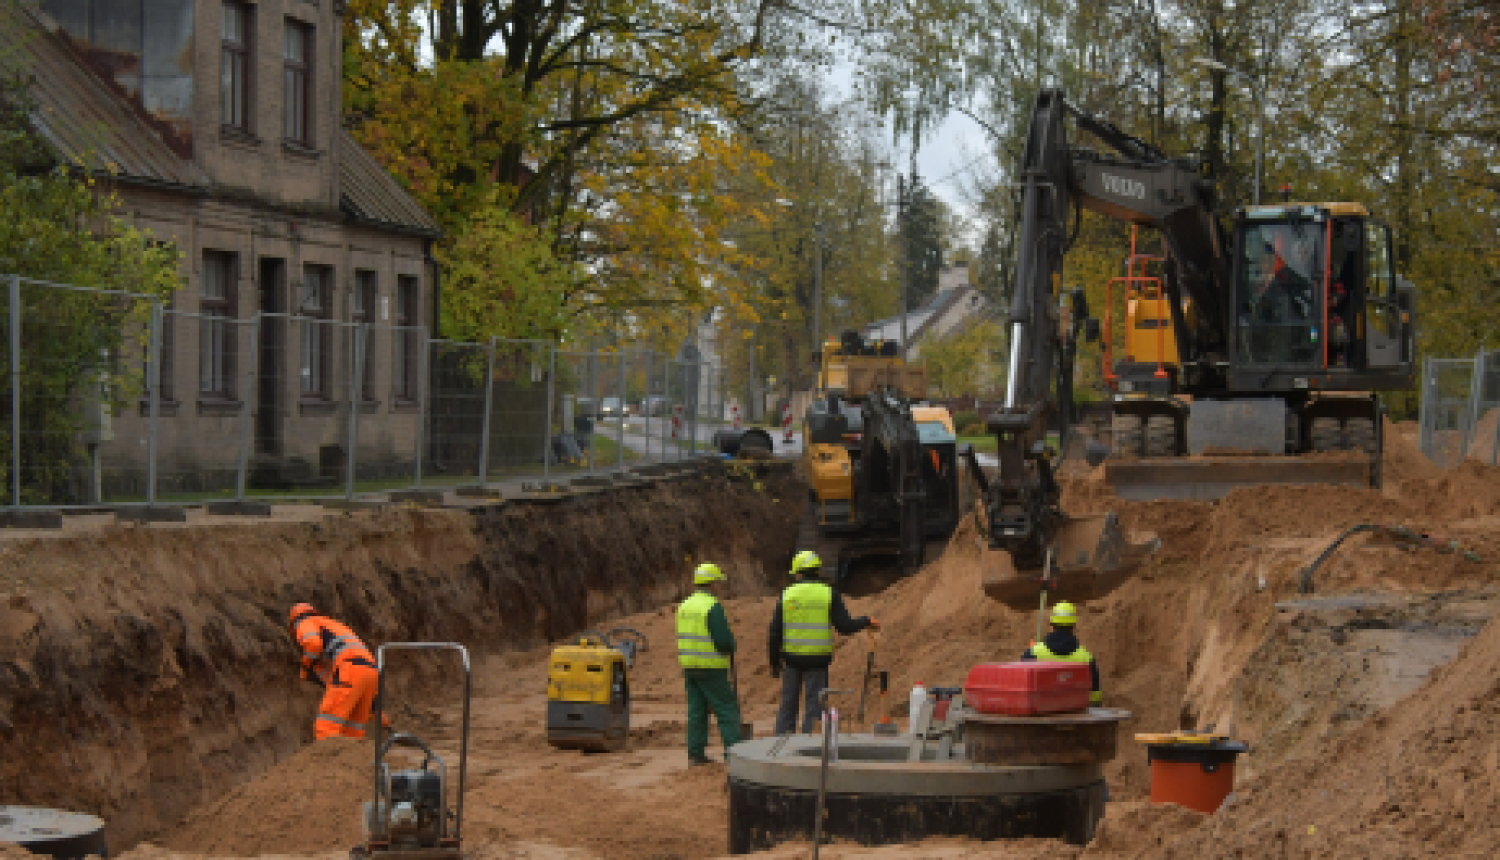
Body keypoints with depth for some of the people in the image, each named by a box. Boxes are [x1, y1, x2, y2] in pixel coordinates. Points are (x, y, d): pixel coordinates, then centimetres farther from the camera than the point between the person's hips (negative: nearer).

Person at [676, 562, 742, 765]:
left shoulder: (685, 606, 10)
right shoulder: (713, 607, -16)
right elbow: (724, 640, -21)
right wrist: (729, 649, 3)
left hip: (689, 665, 7)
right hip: (711, 667, -7)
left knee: (697, 711, 9)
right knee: (727, 709, -1)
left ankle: (695, 753, 7)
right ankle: (733, 750, -4)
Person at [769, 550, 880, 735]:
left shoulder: (787, 595, -1)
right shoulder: (830, 594, -6)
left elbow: (775, 633, -1)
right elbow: (845, 627, -10)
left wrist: (774, 664, 9)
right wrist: (867, 622, 8)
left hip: (792, 659, 2)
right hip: (817, 662, -2)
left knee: (788, 706, 13)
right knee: (814, 708, 4)